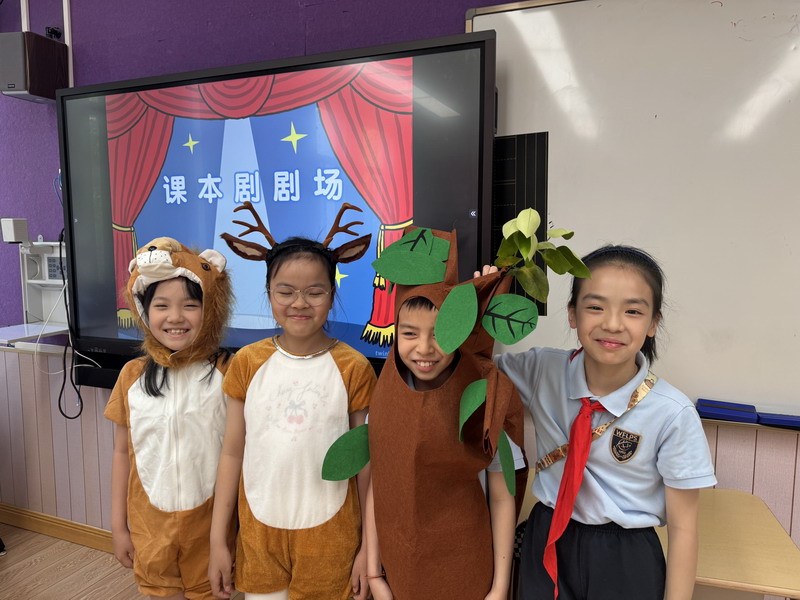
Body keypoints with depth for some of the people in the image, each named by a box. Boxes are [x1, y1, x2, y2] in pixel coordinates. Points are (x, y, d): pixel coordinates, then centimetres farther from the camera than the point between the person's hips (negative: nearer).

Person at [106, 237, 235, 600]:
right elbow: (122, 453, 5)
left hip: (210, 522, -2)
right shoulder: (133, 375, -3)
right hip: (149, 523, 3)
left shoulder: (225, 373, -12)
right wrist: (118, 526, 8)